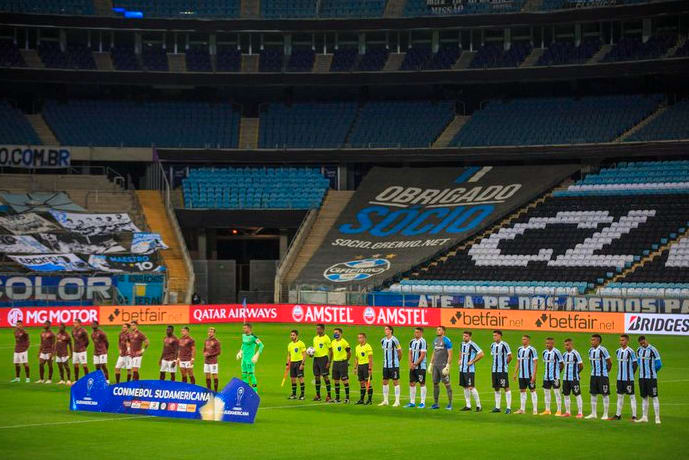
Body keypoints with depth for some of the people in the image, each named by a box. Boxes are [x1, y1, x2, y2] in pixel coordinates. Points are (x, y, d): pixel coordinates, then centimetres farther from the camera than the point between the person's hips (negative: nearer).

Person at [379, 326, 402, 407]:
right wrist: (386, 360, 16)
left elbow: (400, 352, -3)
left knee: (395, 382, -2)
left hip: (394, 365, -7)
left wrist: (397, 360, 7)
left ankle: (397, 401, 2)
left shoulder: (394, 340, -12)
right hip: (386, 365, 7)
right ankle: (385, 401, 14)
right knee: (385, 382, 7)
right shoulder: (383, 341, 8)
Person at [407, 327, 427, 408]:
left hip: (421, 367, -7)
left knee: (422, 383, -2)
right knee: (412, 383, 7)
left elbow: (422, 355, -14)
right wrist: (411, 363, -2)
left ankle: (422, 402, 2)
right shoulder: (412, 342, 11)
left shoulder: (422, 342, -11)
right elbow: (410, 353, 13)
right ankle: (412, 402, 14)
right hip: (413, 367, 7)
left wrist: (415, 364, -13)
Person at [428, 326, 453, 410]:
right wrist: (431, 364, 17)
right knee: (435, 383, 8)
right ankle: (435, 404, 13)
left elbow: (450, 354, -11)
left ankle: (450, 404, -1)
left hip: (443, 365, -7)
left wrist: (447, 366, -18)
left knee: (447, 384, -5)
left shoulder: (447, 341, -8)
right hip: (435, 365, 7)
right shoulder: (435, 340, 15)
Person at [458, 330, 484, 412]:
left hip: (470, 370, -8)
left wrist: (472, 361, -15)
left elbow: (481, 354, -17)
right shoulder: (462, 344, 11)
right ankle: (468, 405, 17)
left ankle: (478, 405, -4)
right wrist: (460, 360, 16)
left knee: (471, 387, -10)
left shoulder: (472, 345, -13)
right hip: (462, 369, 8)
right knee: (465, 387, 10)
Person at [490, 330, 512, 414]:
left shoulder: (504, 345, -9)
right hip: (494, 370, 7)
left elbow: (510, 356, -7)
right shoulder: (492, 345, 11)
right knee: (496, 389, 9)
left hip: (502, 370, -7)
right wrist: (495, 364, 13)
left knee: (506, 388, -5)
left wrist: (504, 364, 2)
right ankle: (497, 407, 15)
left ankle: (508, 407, -3)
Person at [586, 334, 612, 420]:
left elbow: (609, 362, -8)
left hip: (602, 376, -7)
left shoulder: (602, 350, -14)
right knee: (593, 394, 9)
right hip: (593, 375, 7)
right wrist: (594, 370, 15)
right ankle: (593, 413, 16)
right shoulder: (590, 350, 8)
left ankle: (605, 414, 3)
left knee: (605, 394, -1)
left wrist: (607, 370, 3)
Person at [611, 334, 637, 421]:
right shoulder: (618, 351, 9)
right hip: (620, 378, 7)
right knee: (620, 396, 12)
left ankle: (634, 416, -1)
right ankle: (618, 415, 19)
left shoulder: (630, 351, -11)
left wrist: (631, 375, -4)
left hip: (628, 378, -7)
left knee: (632, 396, -2)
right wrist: (620, 373, 13)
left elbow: (635, 364, -7)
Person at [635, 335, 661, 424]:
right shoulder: (639, 350, 9)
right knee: (644, 397, 11)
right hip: (642, 377, 6)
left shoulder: (652, 350, -10)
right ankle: (644, 417, 18)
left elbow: (659, 364, -8)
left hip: (651, 377, -6)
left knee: (654, 397, -6)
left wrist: (652, 372, 4)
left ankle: (657, 418, -5)